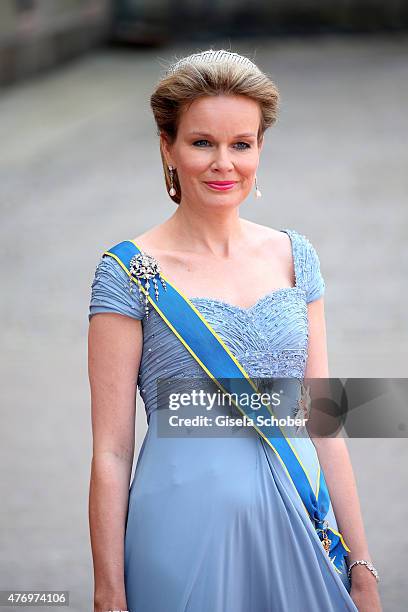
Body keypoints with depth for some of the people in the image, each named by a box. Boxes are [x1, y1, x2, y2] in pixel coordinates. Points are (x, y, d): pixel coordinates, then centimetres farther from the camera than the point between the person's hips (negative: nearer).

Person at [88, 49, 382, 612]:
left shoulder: (295, 257, 7)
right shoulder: (130, 271, -5)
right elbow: (111, 451, -6)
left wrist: (362, 566, 7)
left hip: (302, 523, 4)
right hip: (187, 534, -4)